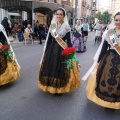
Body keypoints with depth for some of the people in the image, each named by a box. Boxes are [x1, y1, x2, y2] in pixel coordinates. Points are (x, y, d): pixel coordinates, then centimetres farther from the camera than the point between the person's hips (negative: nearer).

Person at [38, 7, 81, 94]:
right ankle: (52, 86, 24)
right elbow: (49, 40, 8)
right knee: (50, 68, 7)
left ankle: (60, 88, 14)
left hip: (62, 50, -3)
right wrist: (46, 51, 7)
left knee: (61, 69, -1)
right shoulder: (52, 25, 7)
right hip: (52, 49, 4)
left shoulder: (67, 27, -2)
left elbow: (69, 41, -3)